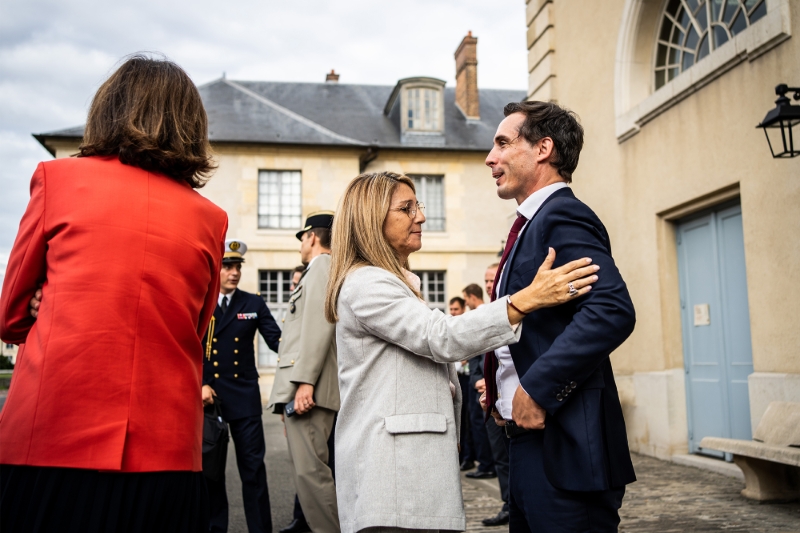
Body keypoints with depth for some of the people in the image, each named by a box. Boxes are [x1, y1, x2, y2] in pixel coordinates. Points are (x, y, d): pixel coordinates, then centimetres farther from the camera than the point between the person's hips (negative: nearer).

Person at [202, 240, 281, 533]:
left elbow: (277, 340, -2)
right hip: (207, 395, 0)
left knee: (253, 467, 0)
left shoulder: (254, 304, 7)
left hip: (244, 397, 0)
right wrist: (199, 385, -11)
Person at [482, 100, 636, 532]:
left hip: (562, 446, -10)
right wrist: (504, 389, 12)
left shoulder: (563, 216, -13)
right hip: (530, 438, 10)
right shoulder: (533, 223, 18)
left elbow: (612, 311, -27)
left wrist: (537, 388, -24)